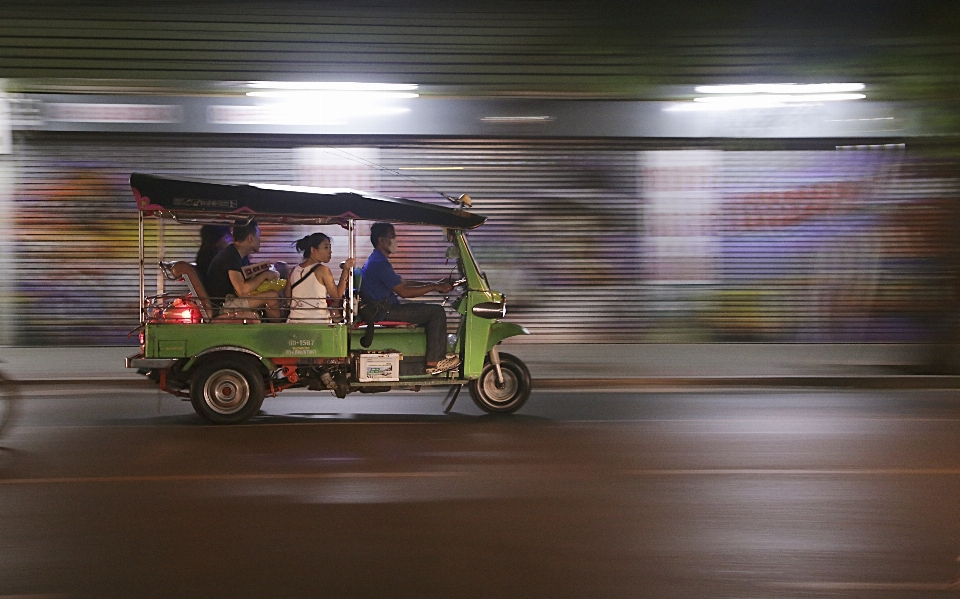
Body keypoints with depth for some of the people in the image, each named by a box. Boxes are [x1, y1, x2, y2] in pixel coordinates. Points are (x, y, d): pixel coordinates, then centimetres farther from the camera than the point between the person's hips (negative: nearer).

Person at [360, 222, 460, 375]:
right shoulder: (379, 263, -18)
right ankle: (433, 363, -12)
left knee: (431, 310, 21)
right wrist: (434, 287, -15)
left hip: (382, 308, 11)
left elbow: (403, 282, 20)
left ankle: (438, 356, 18)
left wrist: (435, 284, 11)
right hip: (384, 312, -11)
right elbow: (404, 291, -22)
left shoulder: (377, 260, 18)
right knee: (437, 312, -12)